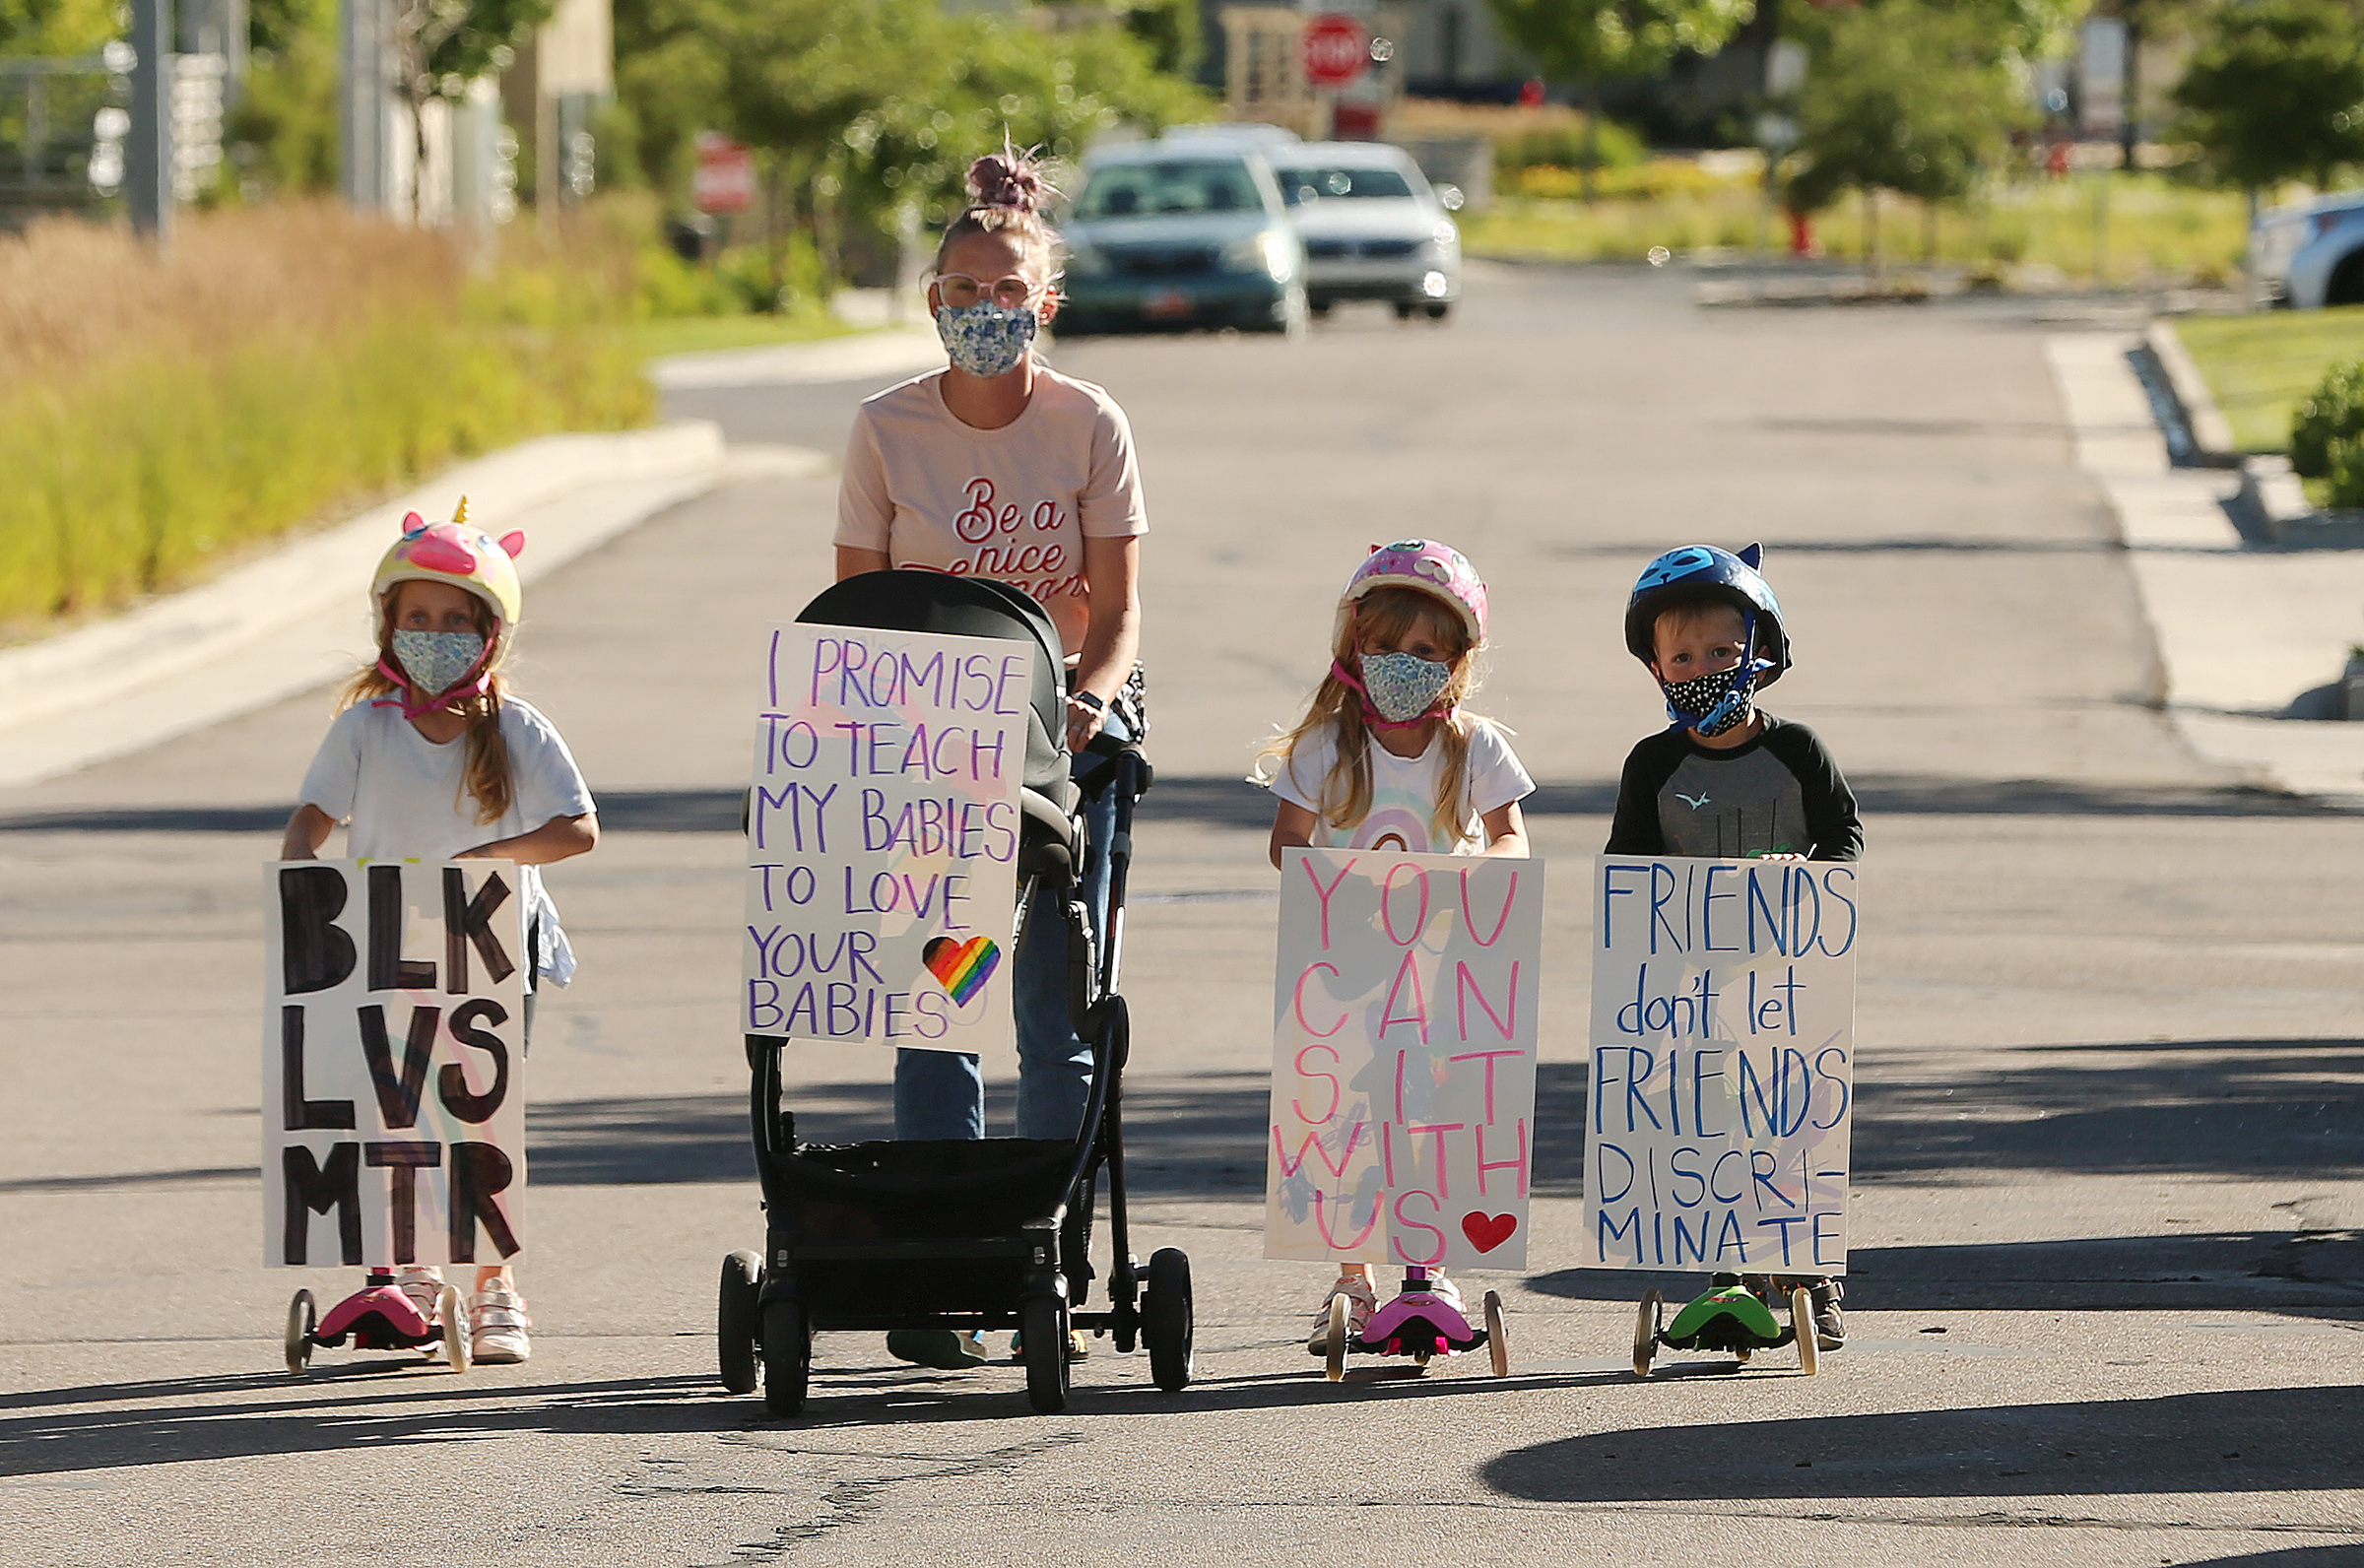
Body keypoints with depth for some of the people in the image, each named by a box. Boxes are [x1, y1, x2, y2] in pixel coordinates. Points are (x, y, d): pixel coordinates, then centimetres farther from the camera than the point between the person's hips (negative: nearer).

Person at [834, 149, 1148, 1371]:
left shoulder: (1089, 425, -4)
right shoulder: (888, 431, -3)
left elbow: (1117, 607, -4)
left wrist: (1090, 696, -23)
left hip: (1063, 731, 0)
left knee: (1058, 1016, 0)